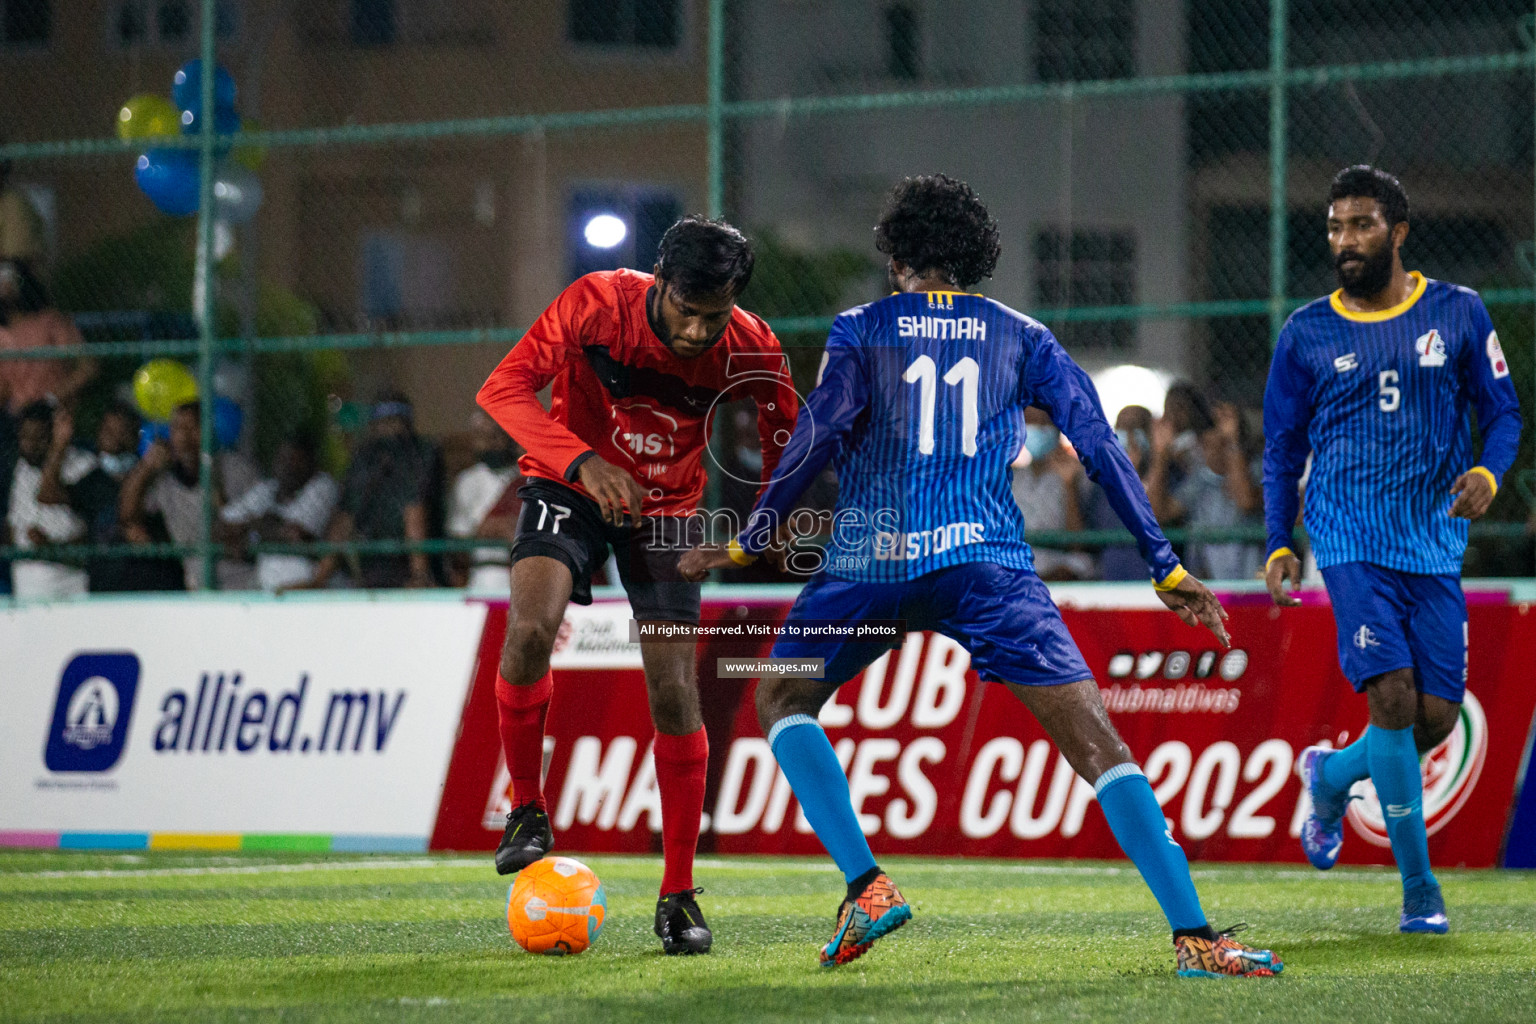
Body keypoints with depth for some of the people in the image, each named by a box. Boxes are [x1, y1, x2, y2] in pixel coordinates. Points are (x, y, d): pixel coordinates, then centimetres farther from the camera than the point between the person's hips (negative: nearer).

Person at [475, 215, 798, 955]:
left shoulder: (750, 353, -17)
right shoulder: (598, 303, -24)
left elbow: (786, 451, -2)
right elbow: (504, 388, -26)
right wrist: (582, 461, -39)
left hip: (666, 507, 1)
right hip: (572, 486, -1)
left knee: (674, 692, -6)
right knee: (531, 627, -29)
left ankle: (678, 895, 6)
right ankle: (526, 811, -7)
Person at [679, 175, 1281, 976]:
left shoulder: (861, 330, 9)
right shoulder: (1021, 338, 14)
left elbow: (819, 436, -4)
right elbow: (1099, 445, 8)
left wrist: (748, 543, 1)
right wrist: (1165, 569, 9)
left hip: (869, 564, -1)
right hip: (987, 563, 1)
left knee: (781, 702, 21)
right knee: (1096, 742, -3)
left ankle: (865, 886, 1)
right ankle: (1193, 935, -15)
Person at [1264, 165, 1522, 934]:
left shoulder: (1457, 314, 5)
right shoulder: (1306, 335, 5)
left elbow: (1502, 410, 10)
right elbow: (1281, 448, 12)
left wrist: (1488, 474, -10)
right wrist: (1279, 545, 3)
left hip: (1435, 545, 2)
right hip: (1352, 543, -2)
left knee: (1436, 719, -1)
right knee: (1392, 695, -17)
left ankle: (1331, 777, 32)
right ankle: (1419, 891, -9)